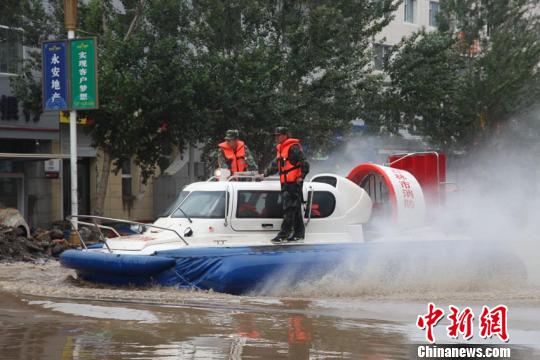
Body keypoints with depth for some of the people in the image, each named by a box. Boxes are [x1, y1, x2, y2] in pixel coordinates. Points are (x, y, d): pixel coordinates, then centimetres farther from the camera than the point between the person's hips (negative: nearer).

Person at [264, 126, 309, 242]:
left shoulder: (293, 147, -11)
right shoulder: (280, 148, 19)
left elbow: (304, 162, -16)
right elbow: (275, 164, 31)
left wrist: (301, 176, -20)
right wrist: (265, 174, 32)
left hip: (294, 183, -9)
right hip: (285, 183, 9)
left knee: (289, 209, -10)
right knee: (295, 209, 11)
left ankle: (284, 234, -12)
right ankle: (299, 233, 15)